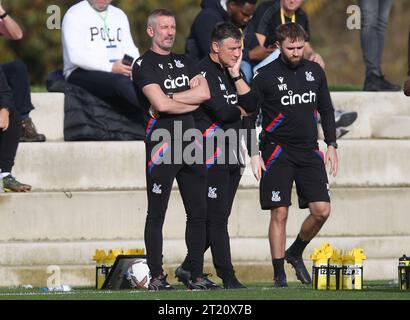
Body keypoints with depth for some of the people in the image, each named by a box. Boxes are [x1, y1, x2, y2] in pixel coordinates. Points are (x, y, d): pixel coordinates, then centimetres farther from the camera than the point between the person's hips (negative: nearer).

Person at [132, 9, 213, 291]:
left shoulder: (185, 62, 17)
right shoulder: (144, 65, -4)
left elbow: (204, 92, 0)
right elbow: (160, 104, -17)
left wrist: (167, 100, -9)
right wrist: (193, 102, -2)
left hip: (190, 145, 6)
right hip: (162, 147, -6)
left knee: (198, 213, 5)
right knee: (156, 215, -1)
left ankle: (197, 275, 10)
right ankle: (156, 276, 2)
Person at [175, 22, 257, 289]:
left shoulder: (231, 73, 16)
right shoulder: (204, 72, -11)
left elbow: (252, 105, 6)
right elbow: (222, 111, -20)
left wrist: (236, 75, -2)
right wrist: (240, 110, 2)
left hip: (232, 156, 9)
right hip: (212, 155, -9)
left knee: (217, 217, 10)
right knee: (217, 217, -7)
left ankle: (189, 268, 20)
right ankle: (228, 277, -7)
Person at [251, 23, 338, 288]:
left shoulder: (315, 72, 7)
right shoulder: (266, 76, -6)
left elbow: (326, 110, 17)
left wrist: (332, 145, 10)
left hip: (309, 152, 4)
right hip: (278, 153, -4)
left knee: (322, 210, -5)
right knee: (279, 214, -6)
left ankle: (295, 254, 20)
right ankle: (279, 273, 3)